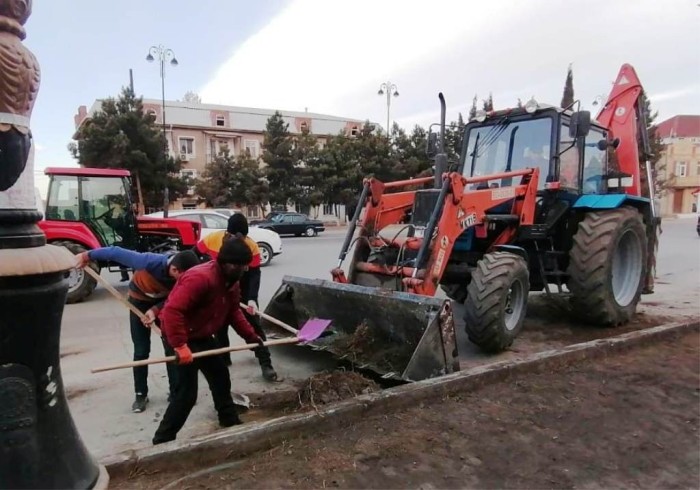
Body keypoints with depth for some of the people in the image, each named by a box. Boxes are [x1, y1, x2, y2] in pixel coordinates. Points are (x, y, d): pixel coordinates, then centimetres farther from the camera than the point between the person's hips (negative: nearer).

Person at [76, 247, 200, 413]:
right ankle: (141, 394, 16)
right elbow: (117, 252, -32)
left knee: (172, 347, 0)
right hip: (140, 300, -2)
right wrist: (88, 255, -20)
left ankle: (176, 392, 11)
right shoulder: (151, 262, -41)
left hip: (164, 302, 2)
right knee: (141, 351, 1)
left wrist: (156, 310, -32)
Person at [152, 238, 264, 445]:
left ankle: (230, 422, 37)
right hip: (184, 338, -10)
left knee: (221, 378, 18)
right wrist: (180, 346, -37)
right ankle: (162, 440, 7)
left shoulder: (232, 281, 0)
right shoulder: (200, 278, -31)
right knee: (187, 392, -8)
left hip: (202, 336, 10)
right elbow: (172, 311, -36)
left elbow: (234, 311, 12)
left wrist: (250, 335, 3)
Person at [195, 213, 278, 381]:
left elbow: (254, 274, -26)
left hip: (242, 290, -2)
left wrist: (252, 299, -37)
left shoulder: (252, 247, -26)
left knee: (253, 323, -4)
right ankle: (223, 358, 31)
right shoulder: (211, 240, -23)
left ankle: (265, 363, 1)